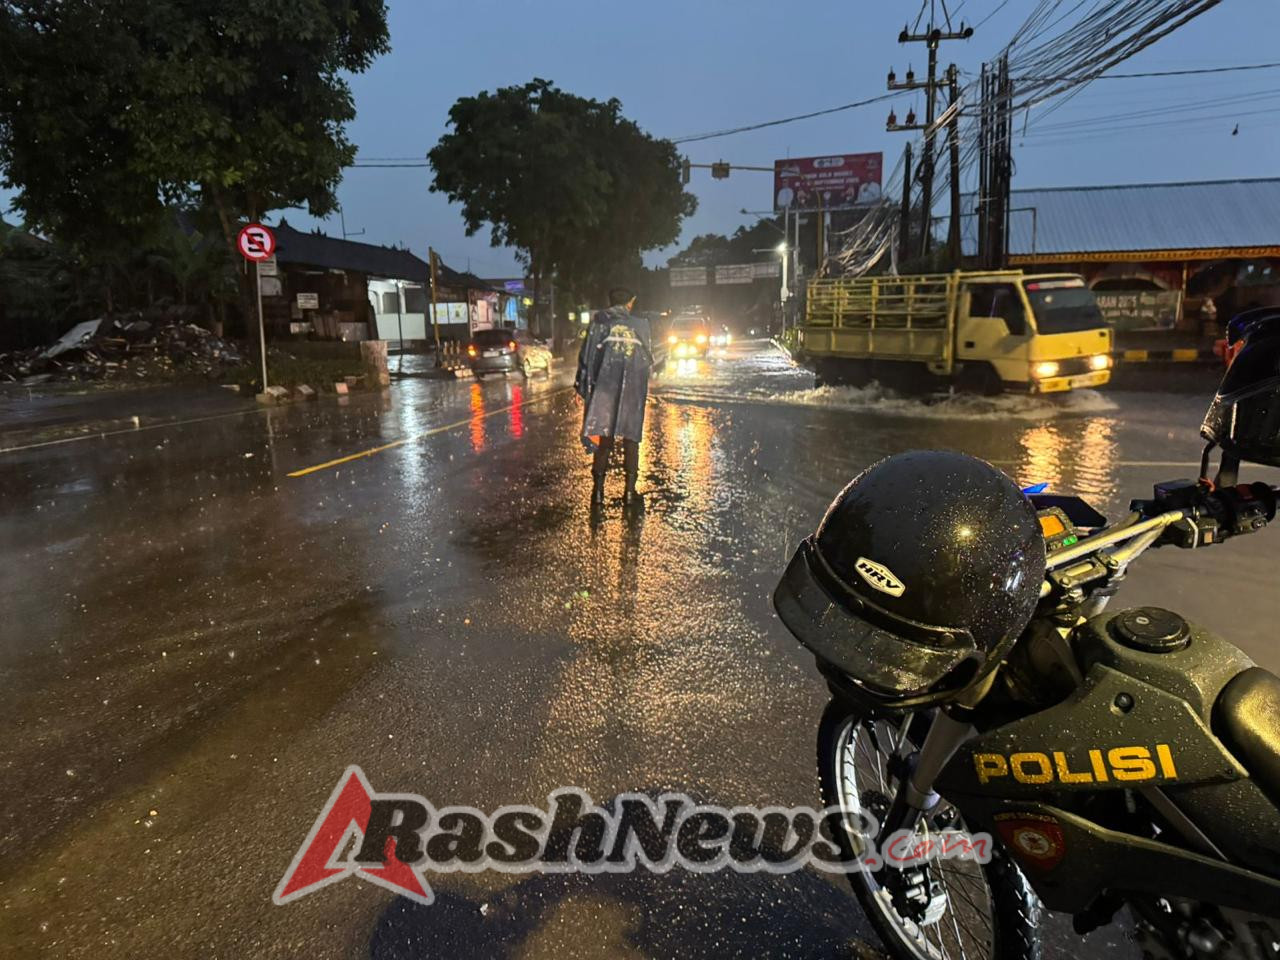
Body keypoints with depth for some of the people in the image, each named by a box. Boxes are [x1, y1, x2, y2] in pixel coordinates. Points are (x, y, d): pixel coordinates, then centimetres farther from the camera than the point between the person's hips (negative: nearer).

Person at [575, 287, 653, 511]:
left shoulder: (599, 320, 2)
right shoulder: (641, 324, 5)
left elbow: (587, 355, -1)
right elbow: (648, 359, 10)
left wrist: (584, 385, 4)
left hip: (605, 388, 0)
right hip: (634, 390, 0)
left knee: (604, 439, 6)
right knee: (631, 438, 10)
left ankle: (598, 491, 3)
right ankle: (630, 492, 7)